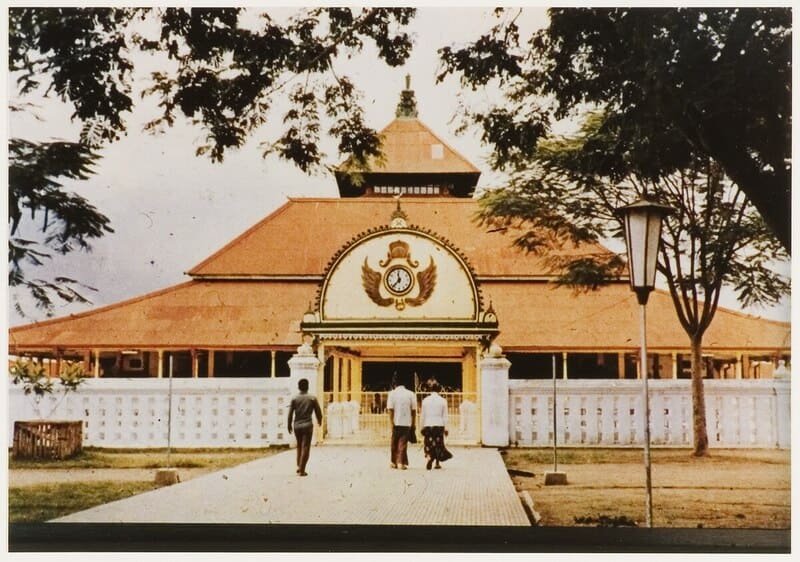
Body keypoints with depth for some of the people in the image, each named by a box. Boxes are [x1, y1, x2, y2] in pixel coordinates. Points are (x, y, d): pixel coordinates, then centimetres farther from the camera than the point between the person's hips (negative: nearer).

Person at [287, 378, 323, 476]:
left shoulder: (294, 399, 0)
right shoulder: (312, 398, -3)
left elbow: (290, 413, -2)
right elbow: (318, 411, 1)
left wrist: (289, 425, 11)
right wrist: (319, 420, 21)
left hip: (297, 425, 3)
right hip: (307, 425, -3)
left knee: (299, 446, 21)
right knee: (305, 448, -1)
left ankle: (299, 466, 17)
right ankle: (302, 470, -5)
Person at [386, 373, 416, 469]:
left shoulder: (392, 393, -2)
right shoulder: (410, 394, 1)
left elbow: (390, 410, -7)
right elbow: (413, 411, 1)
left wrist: (392, 423, -5)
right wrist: (413, 424, 9)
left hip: (396, 423, 0)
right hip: (407, 423, 0)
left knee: (394, 443, 13)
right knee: (403, 443, 3)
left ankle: (394, 462, 20)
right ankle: (401, 462, -4)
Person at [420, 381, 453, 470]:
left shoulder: (425, 400, -1)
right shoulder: (443, 401, -2)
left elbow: (422, 415, 2)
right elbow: (445, 416, -1)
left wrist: (422, 427, 10)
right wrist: (446, 428, 5)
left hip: (428, 425, 0)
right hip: (439, 425, 0)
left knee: (429, 444, 5)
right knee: (438, 444, 12)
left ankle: (429, 458, -21)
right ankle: (437, 463, 14)